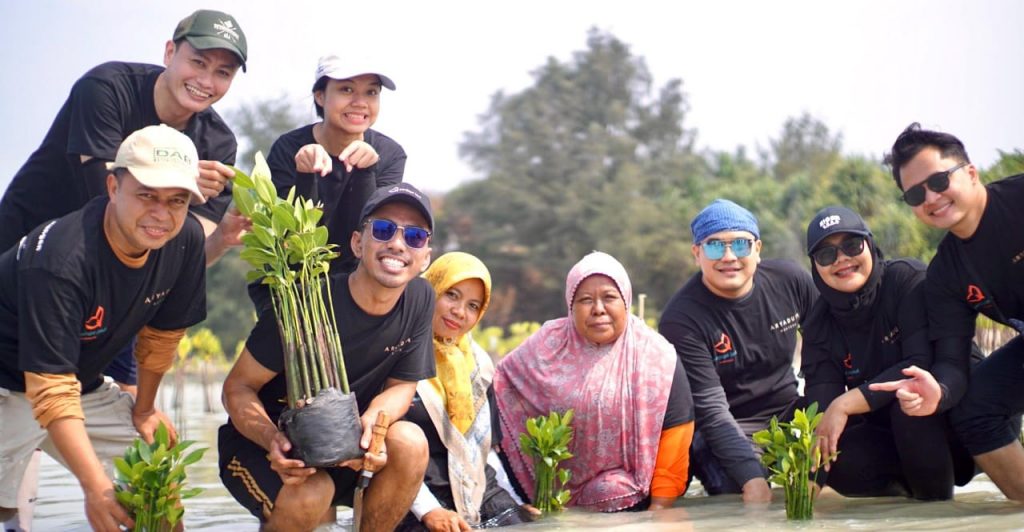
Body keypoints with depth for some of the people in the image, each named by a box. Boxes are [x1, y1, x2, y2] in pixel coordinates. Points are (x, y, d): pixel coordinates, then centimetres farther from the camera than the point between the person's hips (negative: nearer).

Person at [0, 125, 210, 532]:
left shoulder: (185, 239, -13)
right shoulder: (59, 260, -33)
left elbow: (162, 332, 5)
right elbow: (51, 391, -36)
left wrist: (144, 409, 13)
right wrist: (95, 486, -43)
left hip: (84, 385, 7)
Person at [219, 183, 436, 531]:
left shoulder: (420, 300, -9)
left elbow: (401, 386, 0)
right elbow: (238, 388, -16)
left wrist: (373, 420, -24)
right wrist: (272, 439, -37)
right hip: (260, 444, -5)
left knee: (410, 443, -23)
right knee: (312, 494, -34)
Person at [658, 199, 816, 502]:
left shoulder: (790, 280, -3)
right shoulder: (681, 319, -16)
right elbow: (710, 410, -22)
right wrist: (753, 479, -34)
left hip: (789, 413, 4)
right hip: (727, 432, -4)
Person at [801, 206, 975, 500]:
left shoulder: (909, 279, -16)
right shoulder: (819, 324, -1)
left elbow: (926, 363, -27)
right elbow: (821, 401, -11)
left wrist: (846, 403, -31)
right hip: (887, 437, 5)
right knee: (840, 463, -24)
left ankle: (937, 498, -13)